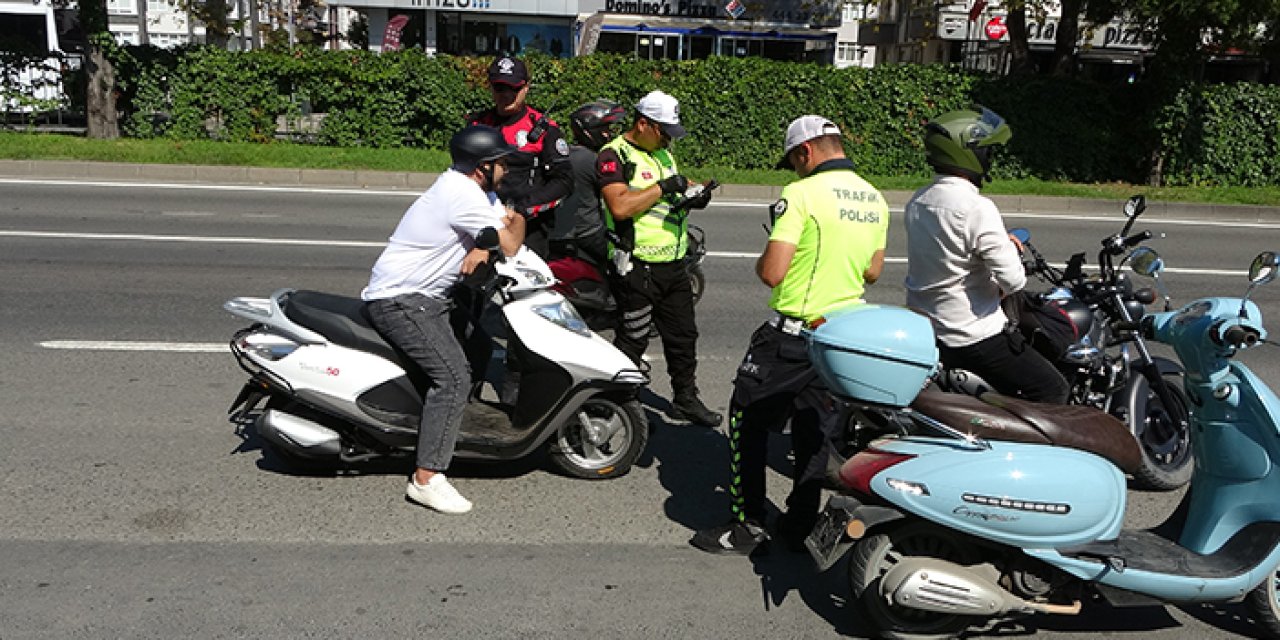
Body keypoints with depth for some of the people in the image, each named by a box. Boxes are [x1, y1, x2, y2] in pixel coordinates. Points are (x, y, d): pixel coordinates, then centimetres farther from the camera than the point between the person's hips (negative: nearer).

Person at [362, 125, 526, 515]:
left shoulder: (470, 187, 11)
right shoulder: (463, 195, -20)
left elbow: (512, 220, 8)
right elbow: (510, 245, -19)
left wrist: (483, 247, -12)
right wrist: (513, 225, 4)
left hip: (424, 296, 11)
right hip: (399, 300, -11)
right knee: (453, 376, -20)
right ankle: (426, 479, -17)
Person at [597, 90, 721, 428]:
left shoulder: (663, 152, 16)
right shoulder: (614, 155, -10)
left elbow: (678, 188, 27)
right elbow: (620, 207, -25)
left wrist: (693, 196, 4)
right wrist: (663, 187, -22)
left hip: (673, 262, 8)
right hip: (637, 267, -8)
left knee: (683, 335, 15)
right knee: (632, 339, 0)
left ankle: (685, 398, 29)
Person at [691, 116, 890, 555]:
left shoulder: (802, 194, -15)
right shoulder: (875, 199, 8)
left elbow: (772, 273, -20)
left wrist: (761, 262, 1)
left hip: (795, 332, -7)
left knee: (747, 420, 6)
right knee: (818, 430, 16)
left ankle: (747, 524, 11)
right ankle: (800, 525, 25)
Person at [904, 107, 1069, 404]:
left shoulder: (916, 202, 5)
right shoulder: (977, 208, -21)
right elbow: (1013, 279, -22)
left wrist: (999, 240, 13)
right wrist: (1010, 248, -1)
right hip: (973, 337, -9)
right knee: (1052, 390, 1)